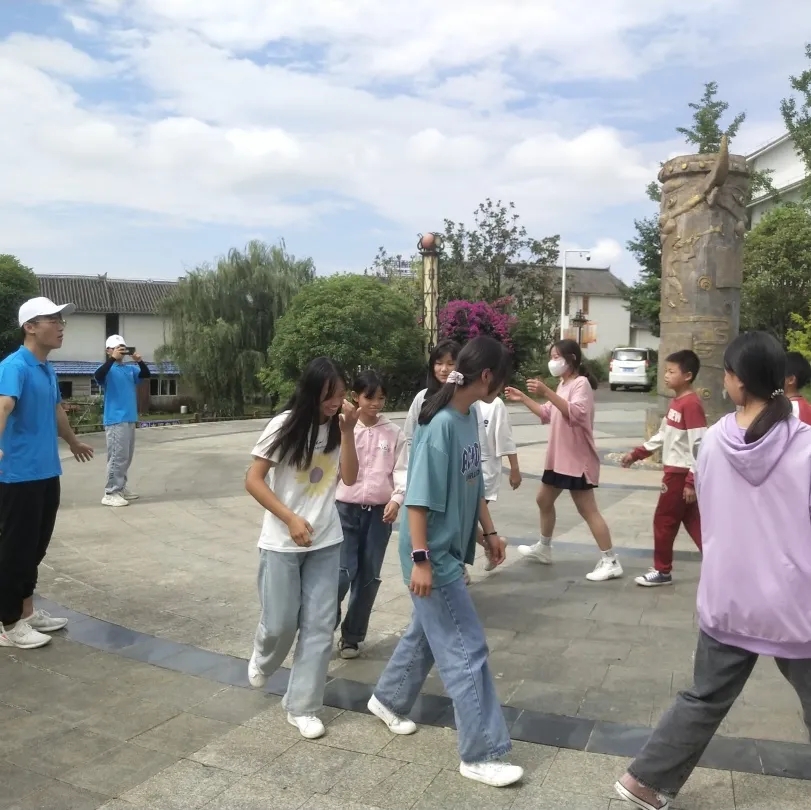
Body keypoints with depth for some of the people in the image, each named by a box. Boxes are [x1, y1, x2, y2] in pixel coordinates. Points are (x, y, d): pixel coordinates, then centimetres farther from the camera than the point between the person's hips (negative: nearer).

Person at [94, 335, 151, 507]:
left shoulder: (130, 369, 11)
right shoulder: (108, 369, -7)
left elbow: (147, 375, 4)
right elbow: (98, 375, -26)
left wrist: (139, 361, -13)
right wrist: (113, 359, -32)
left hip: (130, 419, 7)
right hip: (115, 420, -7)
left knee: (126, 457, 13)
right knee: (118, 457, -9)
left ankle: (120, 488, 24)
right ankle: (110, 493, -5)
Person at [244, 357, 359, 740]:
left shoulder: (336, 426, 0)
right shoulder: (285, 425, -13)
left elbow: (350, 478, -7)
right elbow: (253, 480, -12)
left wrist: (347, 432, -18)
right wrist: (291, 519, -19)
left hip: (326, 542, 4)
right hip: (282, 543, -4)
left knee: (320, 625, 4)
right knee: (280, 622, 4)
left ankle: (302, 706, 19)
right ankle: (263, 659, 40)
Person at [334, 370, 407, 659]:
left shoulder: (394, 433, 2)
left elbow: (402, 470, 2)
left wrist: (397, 499, -14)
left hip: (379, 511, 2)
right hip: (345, 509, -2)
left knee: (369, 577, 7)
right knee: (343, 573, -9)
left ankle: (352, 635, 23)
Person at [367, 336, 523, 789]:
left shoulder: (471, 418, 4)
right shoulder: (442, 424, -23)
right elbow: (418, 497, -23)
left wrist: (490, 531, 17)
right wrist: (420, 559, -22)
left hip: (452, 549, 9)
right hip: (433, 555, -9)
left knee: (428, 632, 24)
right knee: (467, 650, -1)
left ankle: (388, 700, 45)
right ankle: (482, 755, 13)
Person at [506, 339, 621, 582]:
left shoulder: (581, 383, -14)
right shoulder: (563, 384, 15)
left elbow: (576, 413, -32)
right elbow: (548, 415, 21)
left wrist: (546, 392, -36)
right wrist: (523, 398, 13)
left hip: (577, 459, -10)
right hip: (558, 457, 10)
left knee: (588, 510, -8)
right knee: (544, 500, 19)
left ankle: (610, 562, -2)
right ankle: (543, 548, 35)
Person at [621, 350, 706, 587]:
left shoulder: (691, 404, -19)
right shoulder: (676, 402, 11)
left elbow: (700, 446, -22)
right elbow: (663, 435, 19)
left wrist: (692, 482, -22)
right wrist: (637, 454, 18)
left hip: (681, 473, -9)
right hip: (675, 471, 9)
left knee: (664, 520, 3)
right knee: (693, 523, 12)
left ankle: (662, 571, 16)